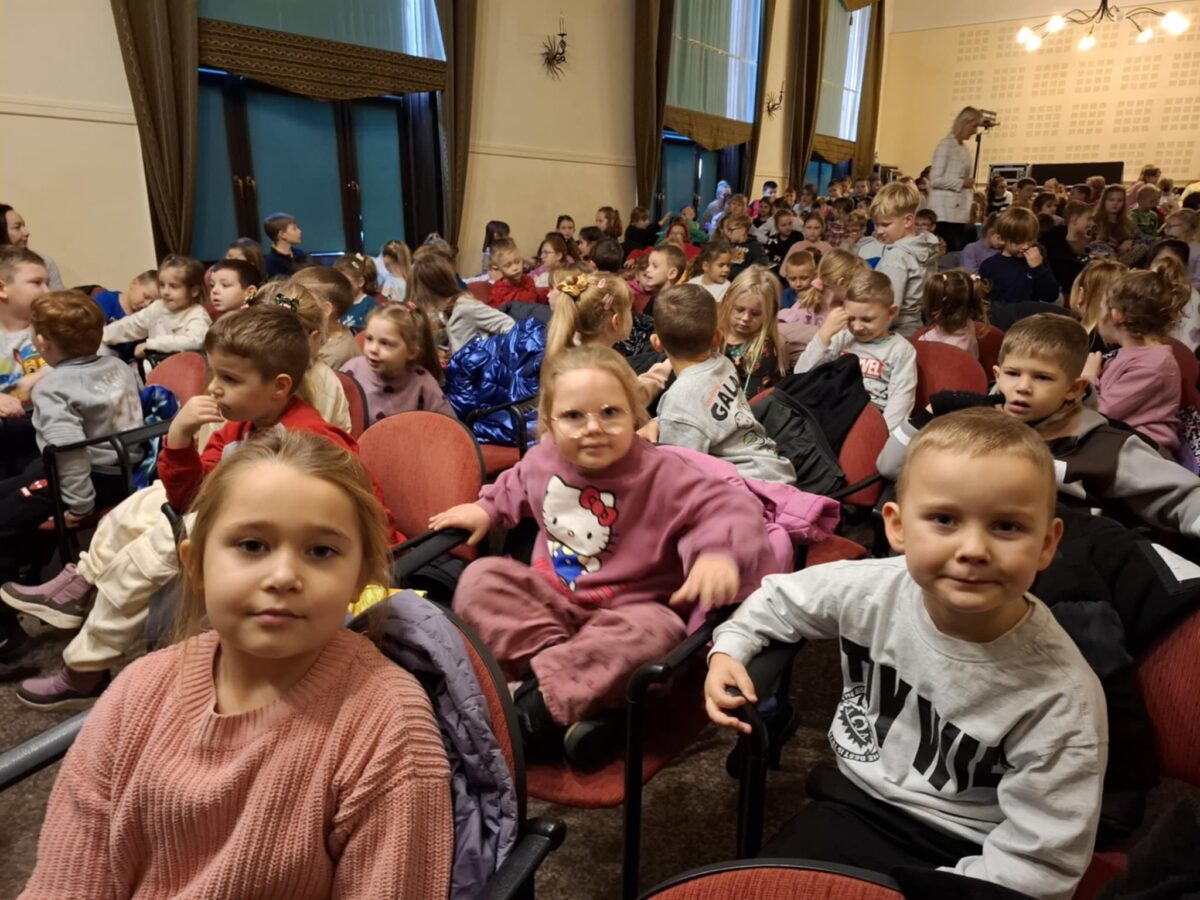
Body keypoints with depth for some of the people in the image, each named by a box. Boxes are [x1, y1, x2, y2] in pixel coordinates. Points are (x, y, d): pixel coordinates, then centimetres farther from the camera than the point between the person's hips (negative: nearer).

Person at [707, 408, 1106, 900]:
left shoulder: (1061, 697, -25)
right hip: (857, 804, 3)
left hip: (960, 853, -2)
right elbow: (780, 599, 5)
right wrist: (729, 648, -8)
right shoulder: (870, 589, -17)